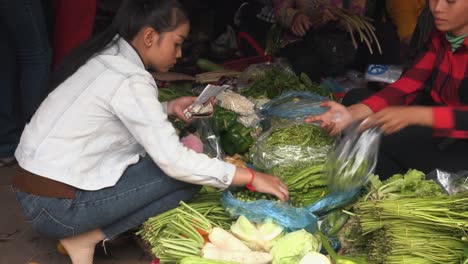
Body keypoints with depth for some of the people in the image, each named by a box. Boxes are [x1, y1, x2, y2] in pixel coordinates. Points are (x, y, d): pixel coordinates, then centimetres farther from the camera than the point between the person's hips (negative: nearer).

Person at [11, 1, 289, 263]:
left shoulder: (106, 57, 6)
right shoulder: (130, 80, -20)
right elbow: (174, 162, -24)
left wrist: (168, 108, 5)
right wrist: (252, 177, -18)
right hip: (56, 207, -9)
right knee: (187, 174, -8)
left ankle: (81, 229, 6)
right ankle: (88, 238, -3)